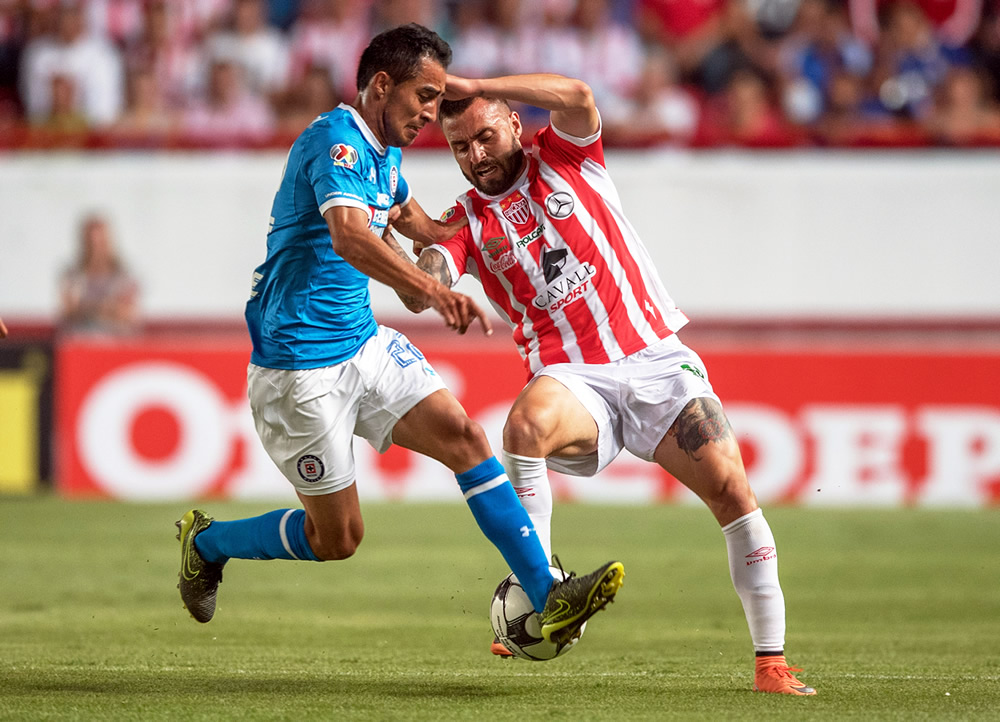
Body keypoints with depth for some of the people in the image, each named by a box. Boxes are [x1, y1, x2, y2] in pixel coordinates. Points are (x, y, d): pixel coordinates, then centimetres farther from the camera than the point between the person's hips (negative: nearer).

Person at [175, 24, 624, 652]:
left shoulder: (385, 152, 11)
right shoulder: (337, 142, -21)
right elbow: (348, 236, -41)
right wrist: (431, 289, -54)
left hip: (365, 345, 9)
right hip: (301, 367, -9)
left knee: (464, 436, -10)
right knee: (337, 538, 0)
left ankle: (547, 599, -12)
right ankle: (207, 542, 25)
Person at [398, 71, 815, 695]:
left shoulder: (565, 159, 9)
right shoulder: (466, 222, 10)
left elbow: (576, 96, -13)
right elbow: (419, 294, -7)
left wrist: (473, 87, -13)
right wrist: (414, 244, -28)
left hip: (656, 357, 0)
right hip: (573, 379, 0)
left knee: (732, 490, -14)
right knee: (526, 425, -36)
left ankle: (772, 661, -7)